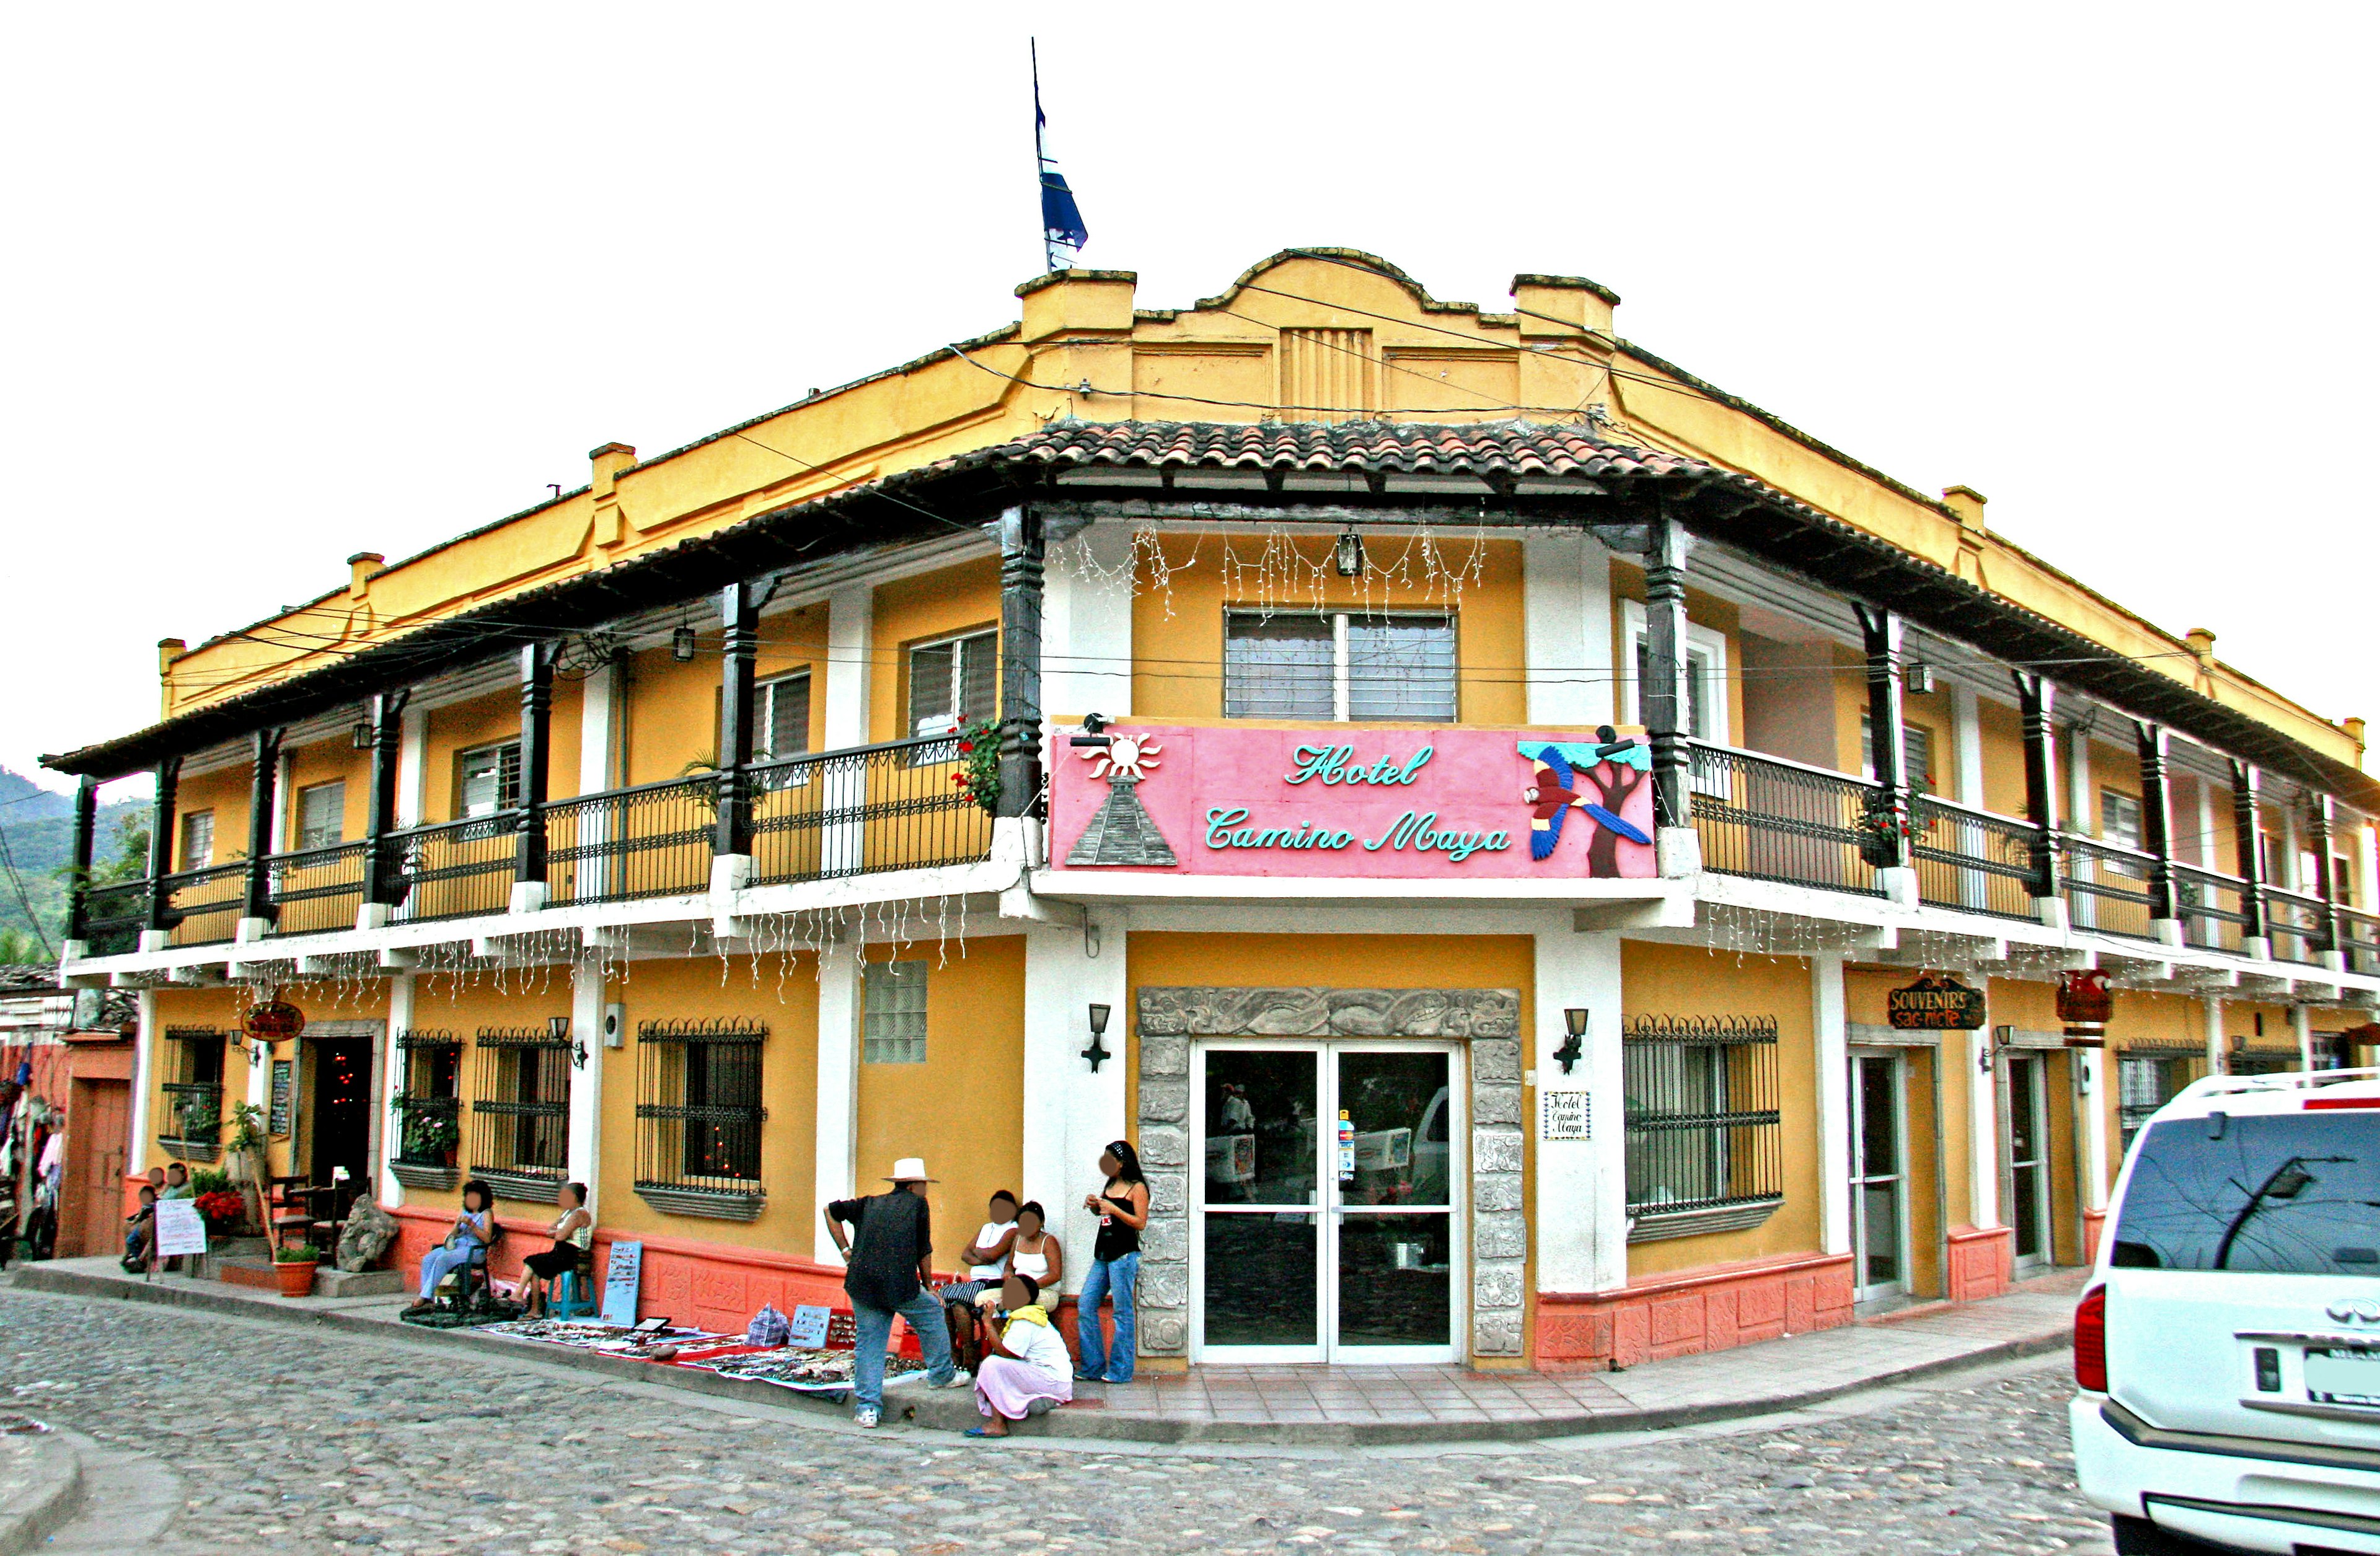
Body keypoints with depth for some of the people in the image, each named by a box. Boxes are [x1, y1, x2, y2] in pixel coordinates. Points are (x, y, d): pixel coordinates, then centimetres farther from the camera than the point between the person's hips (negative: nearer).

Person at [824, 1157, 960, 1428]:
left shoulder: (869, 1204, 20)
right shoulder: (918, 1205, 9)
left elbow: (832, 1211, 22)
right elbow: (925, 1252, 10)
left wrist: (845, 1250, 19)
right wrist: (928, 1285, 21)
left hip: (861, 1283, 4)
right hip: (901, 1284, -4)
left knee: (869, 1344, 10)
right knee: (932, 1314, 20)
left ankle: (867, 1407, 7)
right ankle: (941, 1374, 27)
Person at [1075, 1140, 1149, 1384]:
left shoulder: (1137, 1188, -6)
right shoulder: (1111, 1185, 16)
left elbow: (1141, 1223, -13)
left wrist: (1113, 1209, -18)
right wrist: (1093, 1204, 6)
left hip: (1124, 1255, -9)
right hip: (1102, 1254, 9)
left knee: (1122, 1312, -3)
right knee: (1085, 1305, 6)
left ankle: (1120, 1371, 4)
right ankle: (1093, 1367, 13)